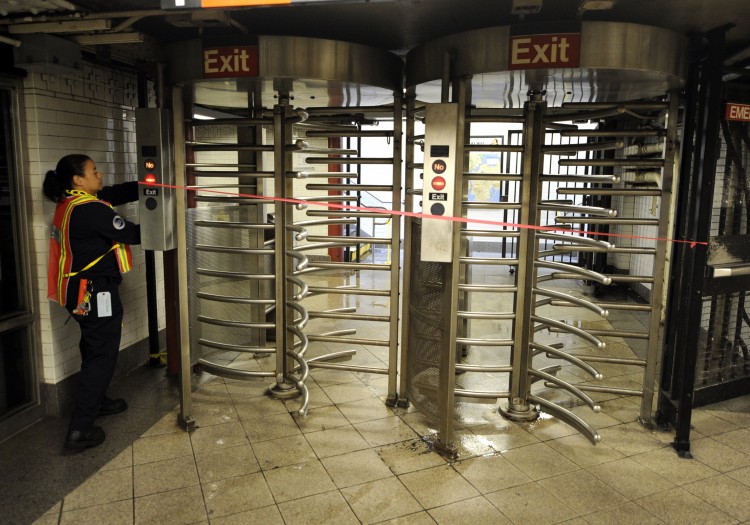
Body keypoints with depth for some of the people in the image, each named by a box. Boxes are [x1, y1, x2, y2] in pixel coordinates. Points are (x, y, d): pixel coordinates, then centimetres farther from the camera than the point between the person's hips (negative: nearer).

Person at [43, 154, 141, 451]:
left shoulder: (71, 203, 7)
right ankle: (80, 430, 3)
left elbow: (120, 193, 5)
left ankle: (97, 402, 42)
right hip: (95, 292, -10)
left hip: (81, 290, 10)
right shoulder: (91, 210, -22)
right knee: (101, 356, -1)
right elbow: (131, 234, -16)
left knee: (94, 350, 24)